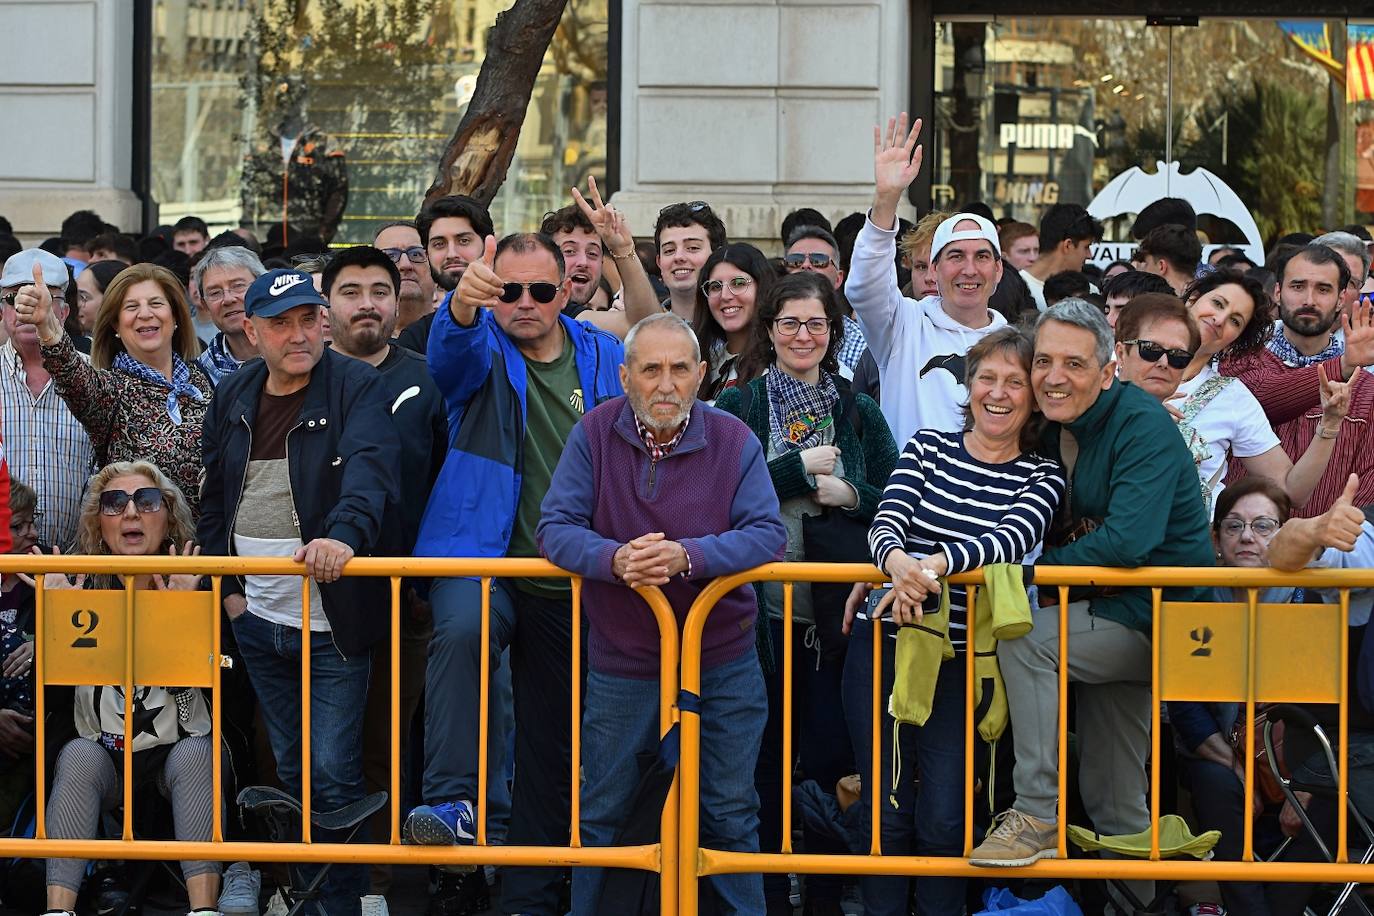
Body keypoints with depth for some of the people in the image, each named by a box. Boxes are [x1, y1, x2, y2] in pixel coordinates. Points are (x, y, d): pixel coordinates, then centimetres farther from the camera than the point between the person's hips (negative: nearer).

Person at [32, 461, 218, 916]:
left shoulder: (198, 587, -4)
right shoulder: (77, 586, 0)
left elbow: (206, 686, -15)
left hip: (183, 752, -1)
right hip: (102, 758, 1)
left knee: (194, 754, -32)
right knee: (79, 755, -31)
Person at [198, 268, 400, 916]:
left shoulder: (357, 388, -9)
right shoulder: (233, 397, 8)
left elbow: (369, 472, -25)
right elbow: (213, 499, 17)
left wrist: (344, 533, -43)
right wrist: (227, 587, 9)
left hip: (333, 622, -5)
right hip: (258, 620, 5)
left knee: (333, 774, -5)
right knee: (290, 769, 14)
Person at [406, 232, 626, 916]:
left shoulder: (605, 359, 9)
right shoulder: (481, 351, 1)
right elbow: (451, 350, -24)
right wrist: (464, 305, -47)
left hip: (572, 585, 3)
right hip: (480, 559, -3)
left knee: (552, 747, 9)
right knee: (461, 631, -37)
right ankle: (452, 804, -40)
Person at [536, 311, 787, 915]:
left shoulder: (733, 441, -8)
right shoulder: (595, 434, -7)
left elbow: (767, 534, -14)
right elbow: (556, 528, -10)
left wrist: (688, 555, -30)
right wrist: (616, 559, -30)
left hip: (722, 661, 0)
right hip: (620, 665, 0)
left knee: (730, 814, 11)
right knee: (599, 814, 11)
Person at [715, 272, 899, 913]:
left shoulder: (859, 414, 12)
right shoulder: (737, 409, 5)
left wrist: (851, 494, -10)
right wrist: (799, 469, -10)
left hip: (835, 611, 2)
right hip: (761, 605, -1)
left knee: (831, 753, 2)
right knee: (763, 756, 3)